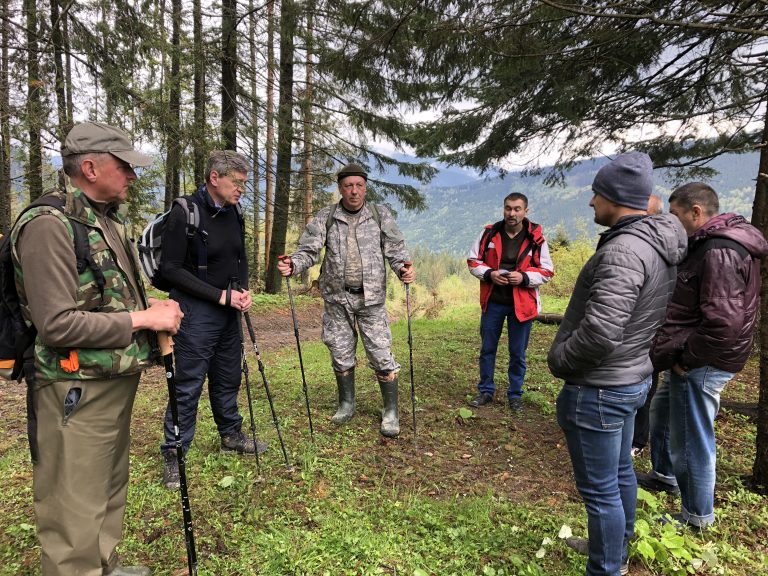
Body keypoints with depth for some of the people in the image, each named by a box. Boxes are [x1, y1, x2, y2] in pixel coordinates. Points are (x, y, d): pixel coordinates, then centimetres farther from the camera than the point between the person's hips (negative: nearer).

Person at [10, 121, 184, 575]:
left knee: (111, 490, 23)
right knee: (77, 516, 3)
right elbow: (57, 325, -23)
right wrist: (142, 319, -18)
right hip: (77, 392, -9)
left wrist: (154, 308, 4)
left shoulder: (111, 221, 12)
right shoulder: (50, 225, -17)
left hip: (117, 381, 9)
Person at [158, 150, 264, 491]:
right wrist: (221, 295, -18)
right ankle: (172, 455, 16)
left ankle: (231, 436, 36)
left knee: (228, 378, 18)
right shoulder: (185, 213, -15)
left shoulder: (233, 214, 7)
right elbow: (171, 269, -17)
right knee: (188, 386, 0)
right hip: (196, 312, -7)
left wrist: (243, 290, -2)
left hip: (228, 312, 7)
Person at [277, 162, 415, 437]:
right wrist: (293, 265, -24)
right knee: (341, 355, 12)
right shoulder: (326, 217, 2)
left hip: (371, 298, -1)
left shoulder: (380, 214, 2)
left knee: (381, 355, -2)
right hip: (337, 299, 2)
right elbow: (310, 249, -3)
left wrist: (403, 268, -22)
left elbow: (394, 249, -1)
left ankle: (390, 412, 14)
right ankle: (346, 404, 33)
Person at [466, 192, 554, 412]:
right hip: (492, 301, 2)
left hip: (521, 304, -2)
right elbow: (473, 260, 5)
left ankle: (515, 394, 27)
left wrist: (524, 277, -19)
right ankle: (486, 391, 29)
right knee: (487, 349, 12)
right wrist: (489, 273, -14)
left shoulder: (536, 238, -6)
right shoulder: (489, 233, -2)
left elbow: (547, 271, -1)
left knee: (518, 353, 10)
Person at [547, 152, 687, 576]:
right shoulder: (656, 244, 6)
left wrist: (559, 361, -14)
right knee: (619, 473, 26)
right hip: (630, 378, 11)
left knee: (599, 489, 6)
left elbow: (600, 331, -33)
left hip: (598, 389, -11)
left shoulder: (624, 250, -26)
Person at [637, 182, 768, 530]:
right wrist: (676, 354, 9)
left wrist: (685, 357, -19)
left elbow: (723, 322, -30)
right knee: (661, 414, 26)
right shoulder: (708, 245, 11)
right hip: (691, 360, 11)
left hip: (700, 365, -11)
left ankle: (697, 517, 24)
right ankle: (665, 475, 47)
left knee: (691, 441, 4)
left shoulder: (720, 252, -23)